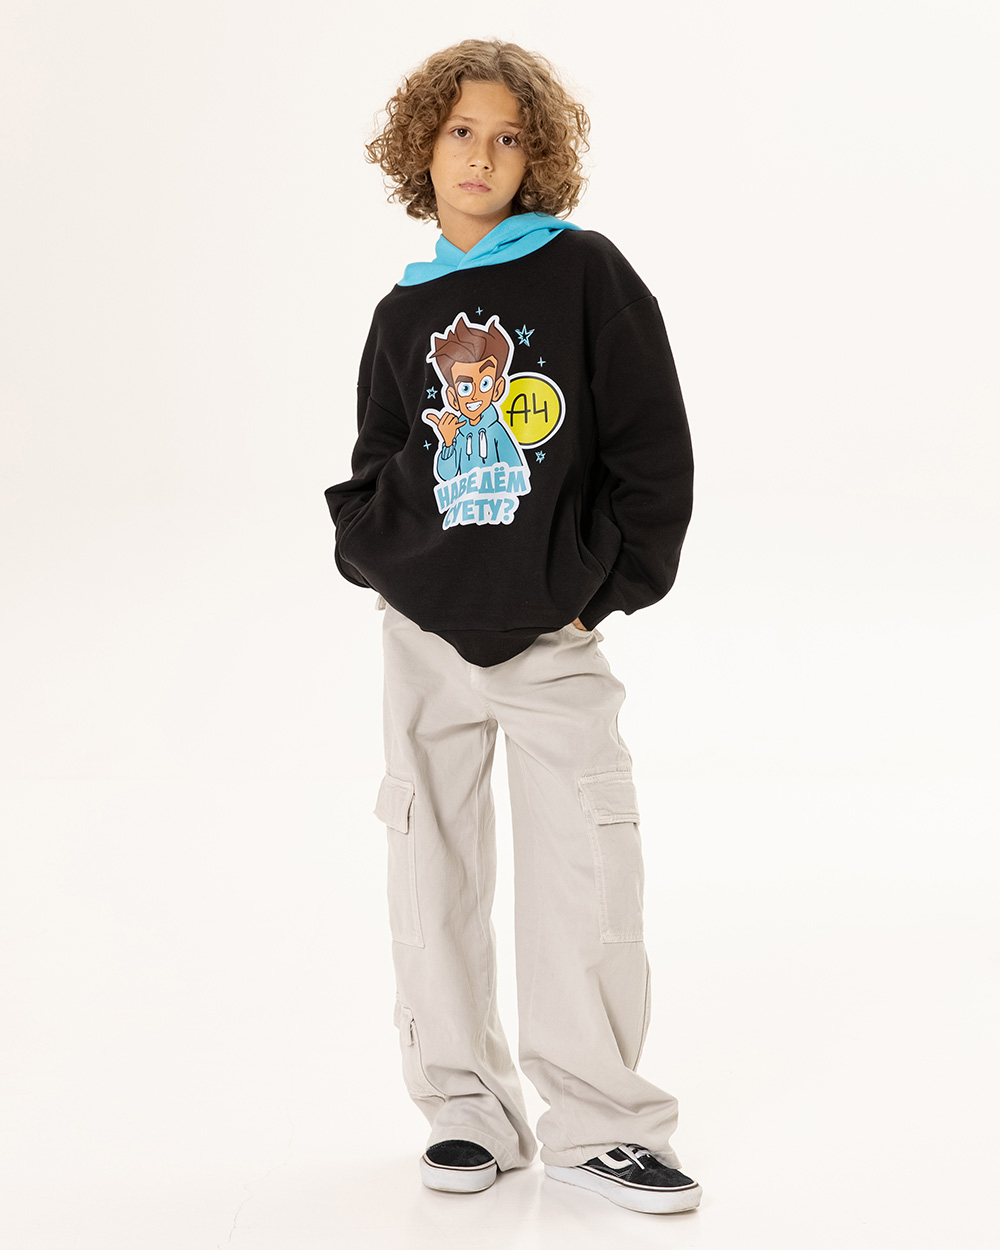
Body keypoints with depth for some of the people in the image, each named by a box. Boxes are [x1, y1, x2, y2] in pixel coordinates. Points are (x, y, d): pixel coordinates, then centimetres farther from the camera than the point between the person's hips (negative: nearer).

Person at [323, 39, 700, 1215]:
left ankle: (596, 1121, 11)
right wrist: (371, 548, -3)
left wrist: (608, 583, -4)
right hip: (425, 631, 4)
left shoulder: (585, 274, -3)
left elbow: (655, 450, -2)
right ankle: (464, 1106, 22)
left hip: (552, 635, -3)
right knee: (434, 873, 8)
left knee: (584, 876, -4)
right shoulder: (406, 313, 8)